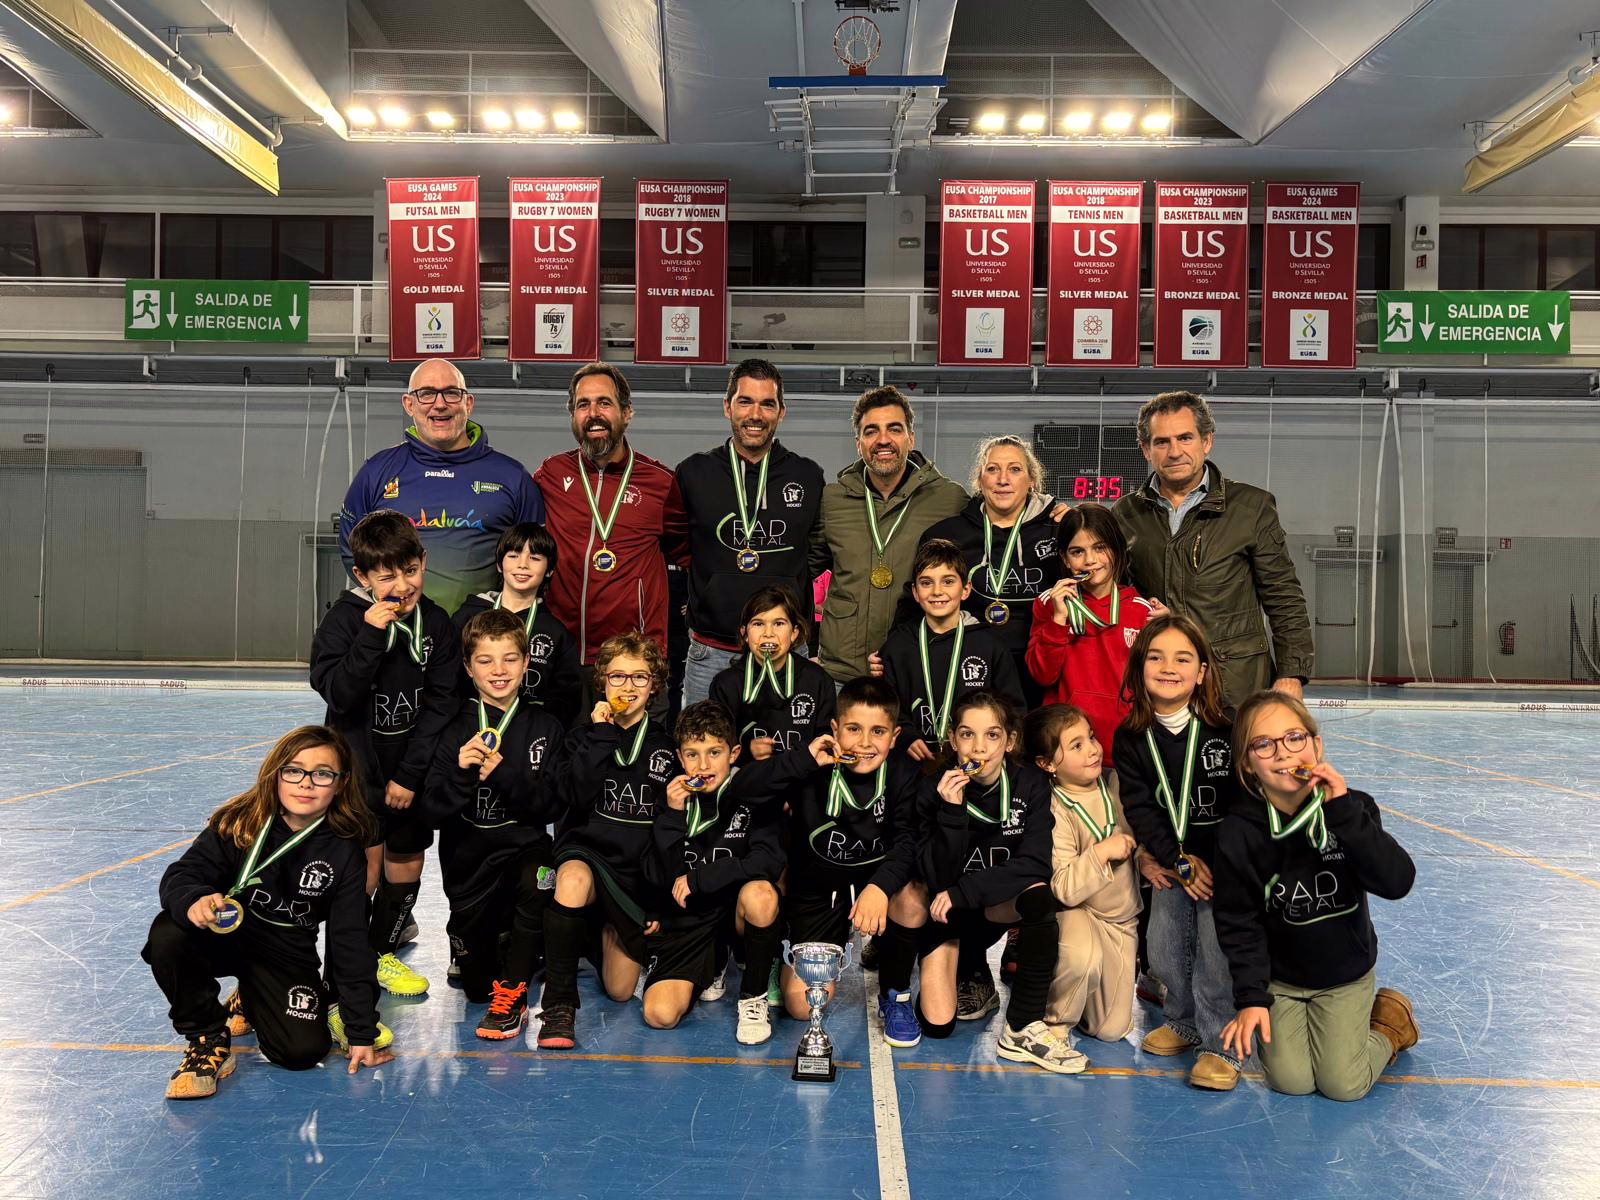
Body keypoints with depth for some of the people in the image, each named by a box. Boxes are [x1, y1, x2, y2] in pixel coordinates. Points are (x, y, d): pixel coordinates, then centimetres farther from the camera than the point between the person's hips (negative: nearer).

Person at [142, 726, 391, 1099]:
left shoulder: (346, 852, -11)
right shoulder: (238, 823, -13)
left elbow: (350, 942, -7)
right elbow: (180, 874, -18)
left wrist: (362, 1031, -6)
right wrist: (193, 901, -46)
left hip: (287, 954, 1)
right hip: (223, 933, -1)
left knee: (303, 1050, -16)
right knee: (168, 933, -32)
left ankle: (251, 1003, 21)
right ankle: (209, 1036, -8)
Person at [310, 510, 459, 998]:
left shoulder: (437, 623, -3)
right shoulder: (345, 618, -11)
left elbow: (441, 703, -4)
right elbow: (338, 696, -20)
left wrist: (410, 774, -8)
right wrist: (372, 636, -30)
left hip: (412, 768, 4)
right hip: (358, 765, -3)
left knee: (406, 862, 12)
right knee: (363, 869, -9)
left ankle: (384, 949, 34)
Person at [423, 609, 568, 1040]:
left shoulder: (545, 728, -3)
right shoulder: (455, 730, -4)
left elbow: (551, 805, -10)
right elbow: (435, 810, -9)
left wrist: (504, 774, -24)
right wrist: (461, 772, -27)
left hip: (525, 845, -1)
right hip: (468, 855, 1)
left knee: (539, 883, -38)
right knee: (477, 986, 8)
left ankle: (513, 991, -15)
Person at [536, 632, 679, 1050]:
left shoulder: (667, 746, 4)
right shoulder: (585, 736, 5)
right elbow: (576, 797, -16)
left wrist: (661, 904, 0)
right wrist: (601, 736, -17)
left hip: (639, 870, 2)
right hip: (586, 850, -1)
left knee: (620, 992, 3)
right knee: (574, 881, -40)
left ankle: (609, 931, 37)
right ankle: (559, 1004, -26)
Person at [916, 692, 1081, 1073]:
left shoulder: (1031, 786, -13)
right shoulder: (934, 788, -18)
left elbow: (1035, 866, -22)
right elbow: (938, 878, -22)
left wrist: (962, 893, -27)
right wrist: (952, 812, -36)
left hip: (996, 908, 1)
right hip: (943, 911, -1)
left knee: (1038, 896, -33)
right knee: (937, 1025, -12)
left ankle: (1023, 1028, -21)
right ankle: (964, 964, 22)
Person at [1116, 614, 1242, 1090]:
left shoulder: (1225, 730, -12)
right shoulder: (1130, 738, -4)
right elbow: (1139, 807, -7)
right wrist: (1180, 862, -14)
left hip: (1222, 861, -3)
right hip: (1169, 862, 4)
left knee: (1216, 954, -7)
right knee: (1165, 952, 9)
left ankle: (1220, 1044, 10)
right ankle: (1183, 1022, 33)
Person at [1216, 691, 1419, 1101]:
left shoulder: (1350, 809, -16)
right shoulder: (1238, 832, -18)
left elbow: (1398, 882, -29)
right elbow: (1239, 923, -10)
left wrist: (1343, 811, -35)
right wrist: (1251, 998, -13)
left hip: (1346, 974, 0)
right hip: (1279, 978, 0)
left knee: (1343, 1085, -4)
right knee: (1292, 1081, -7)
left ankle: (1389, 1025, 24)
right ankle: (1288, 1020, 23)